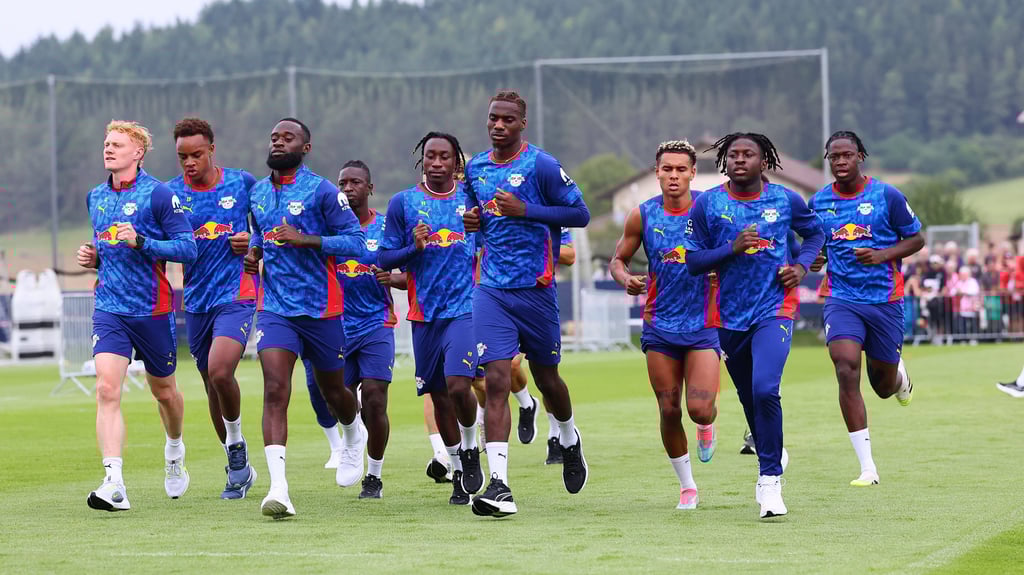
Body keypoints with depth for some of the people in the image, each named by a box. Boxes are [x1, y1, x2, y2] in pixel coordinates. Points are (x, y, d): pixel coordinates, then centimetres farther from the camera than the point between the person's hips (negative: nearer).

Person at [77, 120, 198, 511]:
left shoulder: (158, 194, -8)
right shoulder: (96, 198, 11)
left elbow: (187, 248, -12)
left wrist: (140, 242, -23)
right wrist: (93, 257, 5)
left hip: (152, 309, -3)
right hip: (109, 308, 3)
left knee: (163, 390, 14)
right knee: (107, 389, -16)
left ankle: (174, 451, 46)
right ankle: (114, 484, -24)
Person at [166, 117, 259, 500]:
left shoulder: (242, 183, 0)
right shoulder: (170, 193, 3)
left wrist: (253, 241, -7)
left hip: (237, 294, -4)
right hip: (197, 300, 4)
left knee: (219, 371, -24)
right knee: (212, 383, 10)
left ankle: (236, 445, 0)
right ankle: (240, 468, 25)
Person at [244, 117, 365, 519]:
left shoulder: (322, 191, -8)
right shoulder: (257, 195, 10)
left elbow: (356, 242, -12)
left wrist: (305, 240, -21)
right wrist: (254, 252, 7)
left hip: (321, 308, -3)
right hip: (275, 308, 3)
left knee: (333, 391, 15)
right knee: (275, 390, -16)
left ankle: (354, 439, 52)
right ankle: (278, 488, -25)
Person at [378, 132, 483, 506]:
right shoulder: (403, 203, 3)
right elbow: (384, 258, 2)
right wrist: (415, 248, -14)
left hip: (466, 307, -2)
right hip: (425, 313, 2)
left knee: (458, 385, -19)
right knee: (439, 396, 8)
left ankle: (470, 449, 7)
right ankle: (457, 470, 24)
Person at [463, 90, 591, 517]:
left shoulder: (541, 166, -7)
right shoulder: (475, 168, 9)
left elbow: (580, 214, -8)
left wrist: (525, 211, -17)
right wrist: (472, 220, 1)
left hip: (536, 288, -3)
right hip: (492, 289, 3)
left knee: (545, 377, 13)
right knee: (497, 379, -11)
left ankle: (569, 439, 47)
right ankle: (499, 486, -18)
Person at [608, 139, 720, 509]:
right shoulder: (642, 216, 0)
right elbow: (618, 260, 10)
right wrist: (626, 279, -12)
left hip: (704, 325, -2)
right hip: (659, 326, 2)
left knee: (700, 408, -14)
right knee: (669, 411, 1)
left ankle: (706, 425, 25)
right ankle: (687, 487, 20)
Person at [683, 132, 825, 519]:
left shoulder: (785, 200, 0)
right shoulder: (707, 204, -2)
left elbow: (814, 232, 17)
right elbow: (693, 262, -2)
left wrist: (802, 266, -1)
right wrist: (733, 248, -17)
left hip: (775, 309, -3)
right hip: (730, 315, 3)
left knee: (765, 389, -21)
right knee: (749, 397, 14)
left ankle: (769, 480, -13)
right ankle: (772, 457, 39)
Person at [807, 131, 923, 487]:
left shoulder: (887, 196, -4)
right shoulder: (818, 202, 4)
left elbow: (916, 239, 2)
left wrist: (881, 255, -15)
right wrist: (813, 259, -4)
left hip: (885, 299, -1)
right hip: (841, 299, 1)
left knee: (884, 387, 9)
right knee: (846, 371, -21)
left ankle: (898, 373, 52)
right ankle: (867, 467, -18)